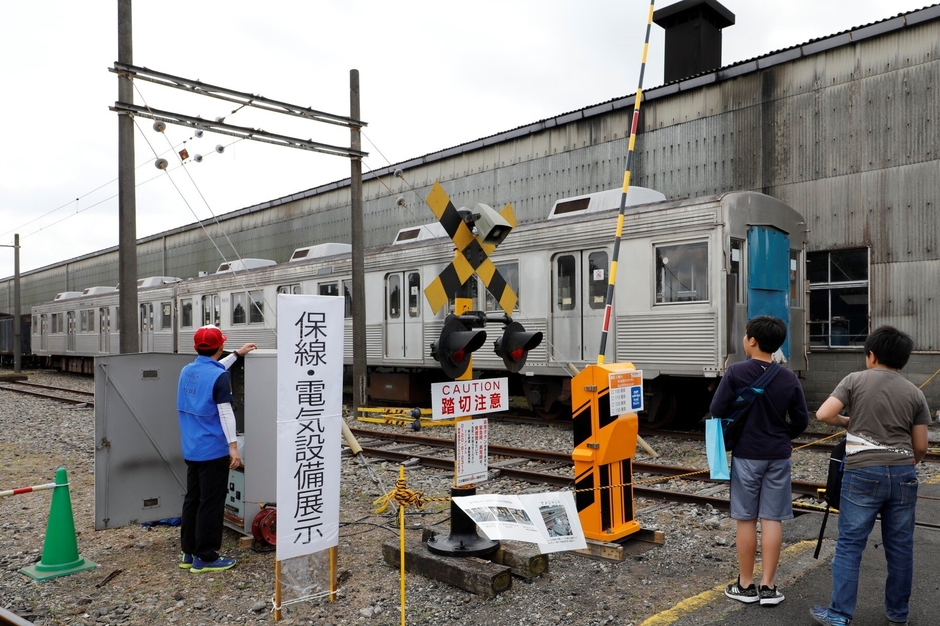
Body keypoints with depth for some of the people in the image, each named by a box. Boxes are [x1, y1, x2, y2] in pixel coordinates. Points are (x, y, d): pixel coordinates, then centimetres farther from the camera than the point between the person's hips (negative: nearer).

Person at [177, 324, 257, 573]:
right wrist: (233, 446, -17)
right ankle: (205, 558, 7)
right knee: (211, 504, 1)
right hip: (213, 451, -8)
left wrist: (237, 354, 32)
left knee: (192, 499, 16)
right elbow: (225, 413, -19)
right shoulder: (219, 377, -17)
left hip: (191, 450, 8)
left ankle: (188, 552, 24)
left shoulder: (187, 371, 7)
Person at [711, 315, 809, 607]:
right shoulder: (789, 378, -2)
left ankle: (745, 585, 15)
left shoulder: (735, 372, -13)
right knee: (772, 519, 7)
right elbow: (801, 421, 2)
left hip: (746, 454, -3)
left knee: (746, 519, 6)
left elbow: (717, 410, -11)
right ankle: (768, 586, 12)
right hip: (778, 456, 3)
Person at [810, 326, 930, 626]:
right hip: (903, 474, 3)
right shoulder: (915, 393, 7)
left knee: (849, 544, 2)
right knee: (900, 546, 13)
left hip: (863, 473, -3)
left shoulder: (855, 380, -1)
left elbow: (823, 415, -10)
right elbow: (921, 447, 8)